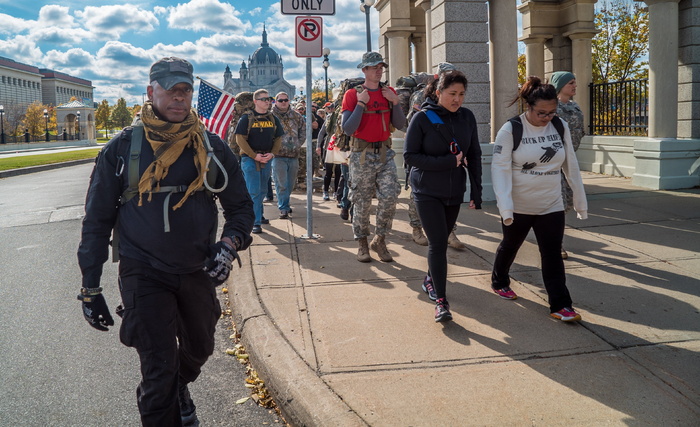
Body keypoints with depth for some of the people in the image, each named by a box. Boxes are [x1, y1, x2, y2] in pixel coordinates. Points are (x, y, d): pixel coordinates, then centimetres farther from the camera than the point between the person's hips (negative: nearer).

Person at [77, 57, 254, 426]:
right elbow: (97, 219, 0)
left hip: (198, 271, 3)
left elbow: (240, 205, 7)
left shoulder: (211, 147, 0)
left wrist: (230, 245, -13)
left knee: (199, 349, 22)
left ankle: (178, 388, 56)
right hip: (144, 274, -3)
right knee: (159, 371, -7)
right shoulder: (122, 148, -5)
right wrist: (90, 288, -1)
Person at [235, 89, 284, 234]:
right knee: (253, 191, -6)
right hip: (249, 158, -4)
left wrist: (272, 153, -6)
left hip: (267, 160, 5)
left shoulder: (273, 119, 9)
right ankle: (256, 222, -1)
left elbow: (278, 138, 11)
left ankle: (257, 215, 29)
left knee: (262, 190, 12)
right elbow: (240, 139, -9)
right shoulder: (247, 118, -5)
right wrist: (254, 156, -16)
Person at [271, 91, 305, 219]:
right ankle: (283, 208, -2)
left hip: (294, 155, 5)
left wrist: (298, 145, 6)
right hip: (278, 155, -5)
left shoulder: (296, 116, 11)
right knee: (281, 184, -7)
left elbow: (303, 131, 17)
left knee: (290, 183, 13)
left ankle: (284, 204, 29)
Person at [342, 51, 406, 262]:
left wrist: (395, 101, -8)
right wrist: (361, 103, -16)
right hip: (362, 154, -3)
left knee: (389, 197, -7)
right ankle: (362, 244, 18)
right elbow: (347, 129, -13)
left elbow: (400, 125, 4)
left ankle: (379, 240, 11)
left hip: (385, 152, 3)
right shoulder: (352, 95, -4)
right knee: (362, 202, 4)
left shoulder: (389, 93, 8)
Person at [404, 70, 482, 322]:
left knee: (441, 241, 15)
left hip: (454, 192, 4)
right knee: (438, 242, -11)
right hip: (427, 192, -4)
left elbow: (474, 156, 4)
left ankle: (430, 279, 39)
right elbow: (410, 155, -13)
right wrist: (448, 162, -19)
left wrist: (476, 191, -1)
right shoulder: (423, 118, -11)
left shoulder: (467, 117, 0)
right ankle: (440, 301, -7)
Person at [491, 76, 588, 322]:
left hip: (551, 206, 2)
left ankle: (560, 305, 4)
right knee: (510, 246, 18)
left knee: (552, 255, -1)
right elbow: (500, 169, -17)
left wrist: (580, 201, 8)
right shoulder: (510, 130, -14)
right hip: (519, 207, -2)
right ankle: (499, 281, 43)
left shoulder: (561, 127, -1)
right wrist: (505, 207, -25)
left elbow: (571, 166, 5)